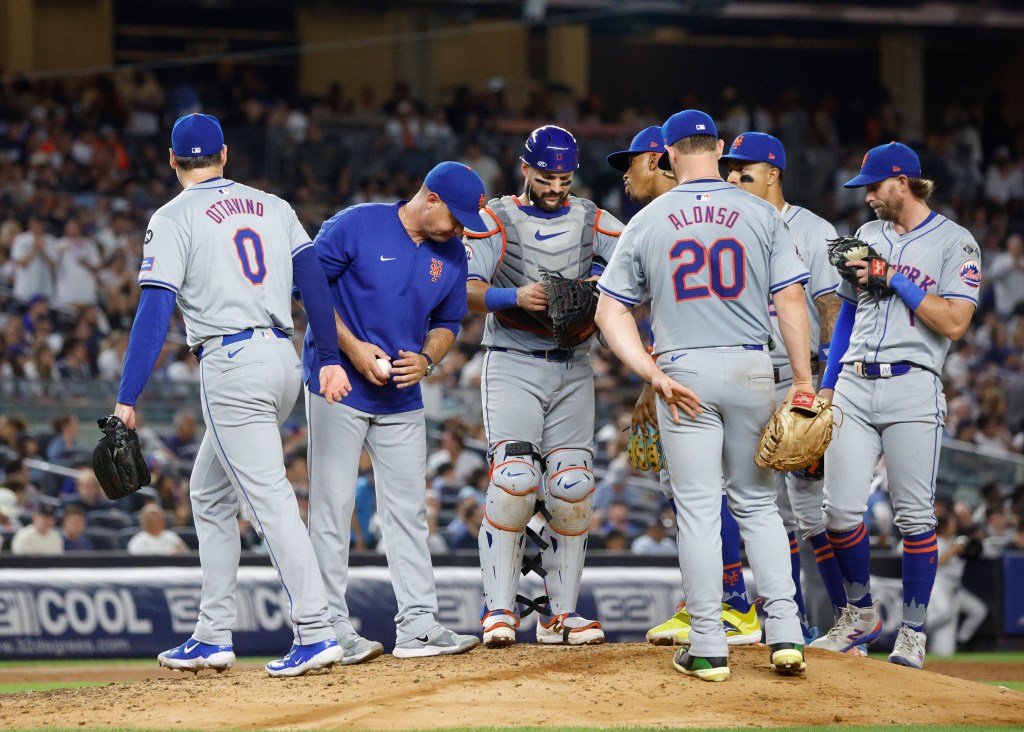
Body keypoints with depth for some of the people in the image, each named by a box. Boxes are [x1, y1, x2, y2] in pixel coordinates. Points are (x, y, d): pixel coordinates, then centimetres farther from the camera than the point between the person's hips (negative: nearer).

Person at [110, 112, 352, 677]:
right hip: (284, 358, 7)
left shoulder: (175, 218, -3)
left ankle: (315, 633, -20)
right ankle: (212, 638, 18)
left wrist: (127, 398, -12)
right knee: (209, 495, 18)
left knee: (269, 498, -11)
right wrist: (330, 359, 5)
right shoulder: (272, 207, 16)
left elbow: (154, 312, -11)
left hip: (230, 364, -7)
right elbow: (313, 278, 7)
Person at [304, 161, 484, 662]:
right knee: (332, 506, -5)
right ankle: (331, 627, -2)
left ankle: (417, 625, 5)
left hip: (402, 399, 6)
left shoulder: (452, 255, 5)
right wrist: (352, 346, -16)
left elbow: (447, 323, 15)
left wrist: (427, 359, -6)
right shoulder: (354, 226, -12)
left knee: (408, 510, 4)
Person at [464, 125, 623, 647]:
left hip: (573, 371, 3)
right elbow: (466, 290, -10)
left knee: (572, 489, -2)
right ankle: (500, 609, -12)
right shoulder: (497, 220, 2)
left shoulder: (591, 222, 11)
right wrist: (516, 296, -28)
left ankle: (561, 613, 6)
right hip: (512, 364, -3)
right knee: (513, 480, -17)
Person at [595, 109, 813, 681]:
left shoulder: (648, 222, 4)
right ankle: (785, 633, 2)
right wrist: (804, 382, -2)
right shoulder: (761, 214, 1)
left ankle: (709, 647, 2)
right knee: (758, 504, 11)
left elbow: (611, 311, 1)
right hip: (751, 368, 1)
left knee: (699, 510, 2)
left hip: (684, 375, -1)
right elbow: (791, 300, -4)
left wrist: (654, 374, -4)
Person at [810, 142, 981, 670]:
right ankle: (860, 615, 15)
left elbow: (953, 323, -10)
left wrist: (892, 277, -11)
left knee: (914, 516, -4)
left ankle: (913, 631, 4)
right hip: (854, 388, 5)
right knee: (840, 510, -4)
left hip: (912, 388, -5)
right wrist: (827, 385, 17)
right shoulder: (867, 236, 18)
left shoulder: (955, 244, 1)